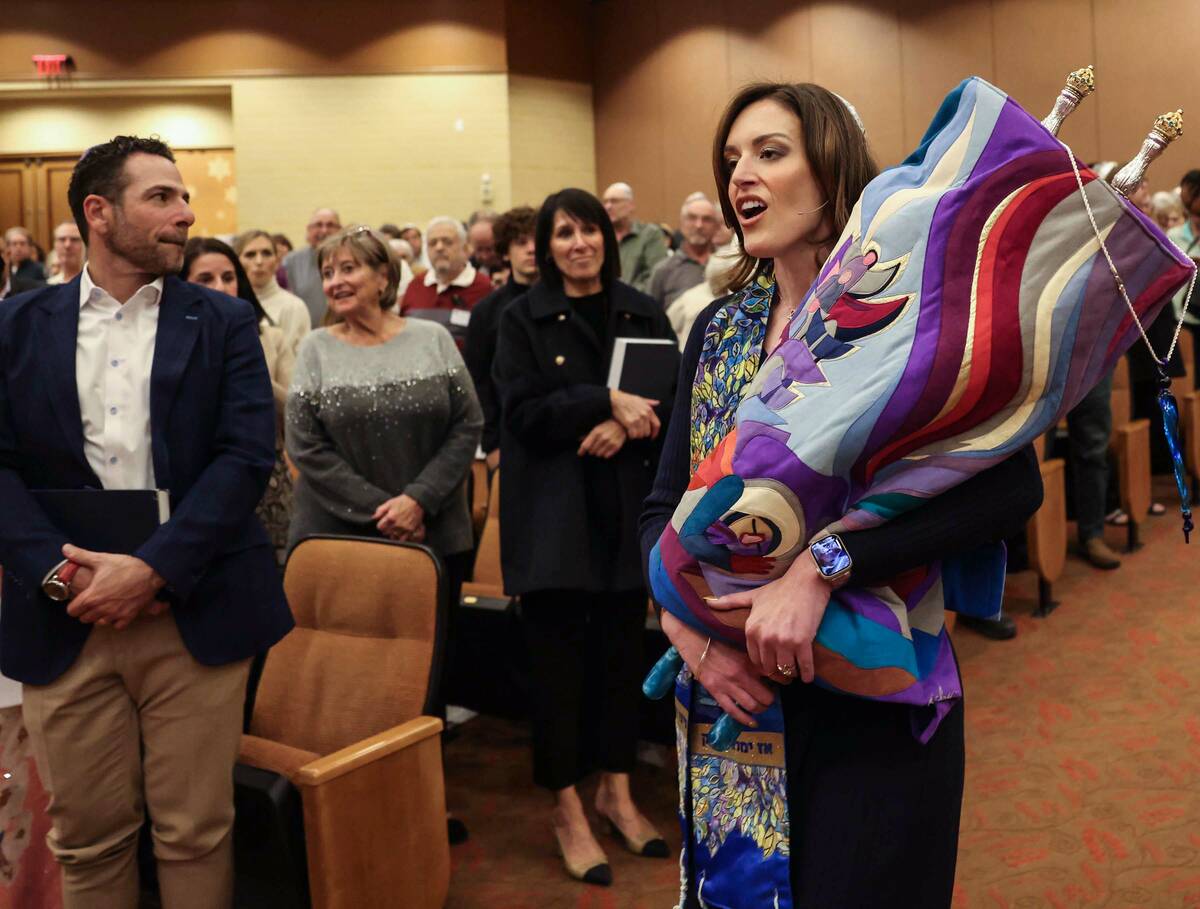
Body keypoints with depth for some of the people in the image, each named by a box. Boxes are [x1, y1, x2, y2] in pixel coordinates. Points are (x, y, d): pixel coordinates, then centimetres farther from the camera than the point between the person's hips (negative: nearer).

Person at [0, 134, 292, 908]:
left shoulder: (225, 322, 5)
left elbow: (247, 456, -7)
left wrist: (152, 569, -16)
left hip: (195, 614, -1)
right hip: (65, 621, 2)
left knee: (196, 834, 5)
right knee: (88, 837, 12)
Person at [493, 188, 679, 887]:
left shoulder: (643, 314, 8)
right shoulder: (524, 319, 1)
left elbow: (673, 402, 3)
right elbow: (525, 413, -11)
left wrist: (623, 427, -15)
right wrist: (607, 401, -20)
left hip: (628, 509, 3)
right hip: (554, 514, -2)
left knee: (623, 649, 8)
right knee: (559, 656, 2)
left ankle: (617, 791, 25)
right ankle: (569, 810, 15)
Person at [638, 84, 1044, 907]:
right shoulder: (718, 329, 6)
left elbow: (1011, 484, -23)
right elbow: (664, 504, 6)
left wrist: (820, 569, -30)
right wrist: (683, 617, -13)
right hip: (734, 693, 5)